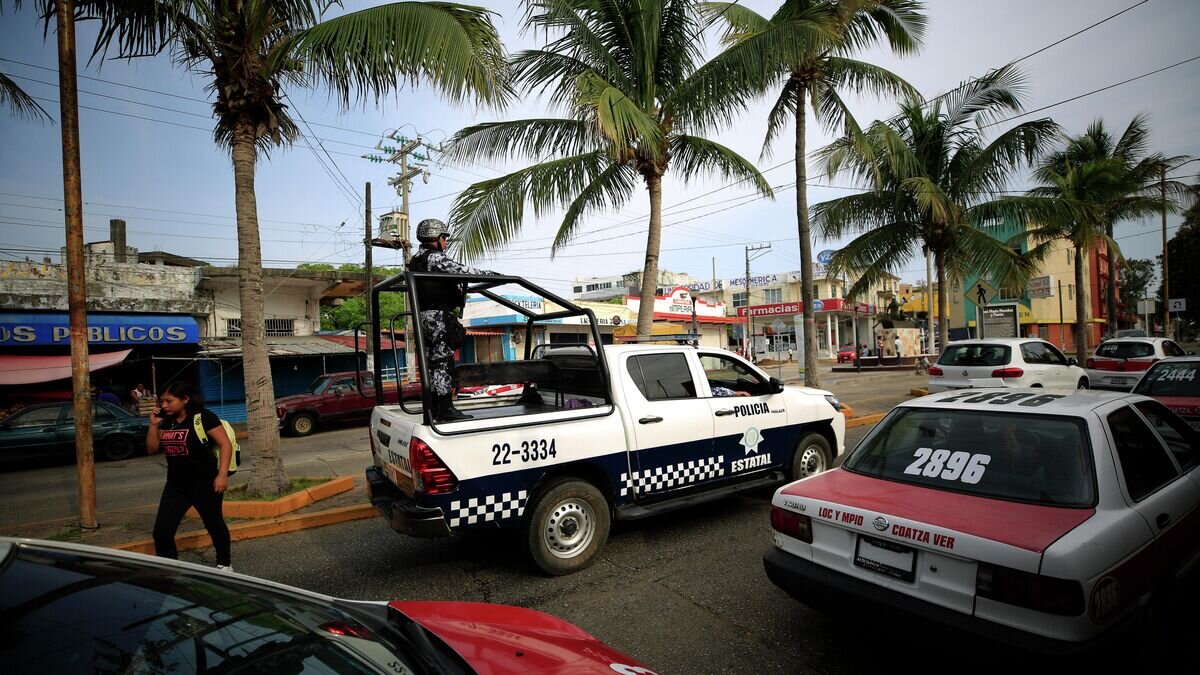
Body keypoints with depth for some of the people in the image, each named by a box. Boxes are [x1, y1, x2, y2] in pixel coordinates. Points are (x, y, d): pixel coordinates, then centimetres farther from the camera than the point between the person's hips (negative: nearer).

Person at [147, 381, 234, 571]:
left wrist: (222, 474, -22)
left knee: (214, 524, 10)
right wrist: (153, 425, -1)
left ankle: (224, 564, 29)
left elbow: (225, 444, -16)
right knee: (162, 530, -1)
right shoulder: (167, 422, 8)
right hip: (175, 485, 6)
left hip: (204, 483, -6)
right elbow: (152, 449, 12)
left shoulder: (203, 417, -13)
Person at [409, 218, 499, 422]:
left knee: (431, 363, 11)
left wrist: (458, 288, 24)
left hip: (423, 316, 10)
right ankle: (445, 409, -12)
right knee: (443, 361, -11)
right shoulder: (435, 257, -9)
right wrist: (491, 274, -9)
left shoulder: (415, 261, 21)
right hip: (439, 315, -10)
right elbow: (462, 270, -16)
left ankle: (433, 407, 16)